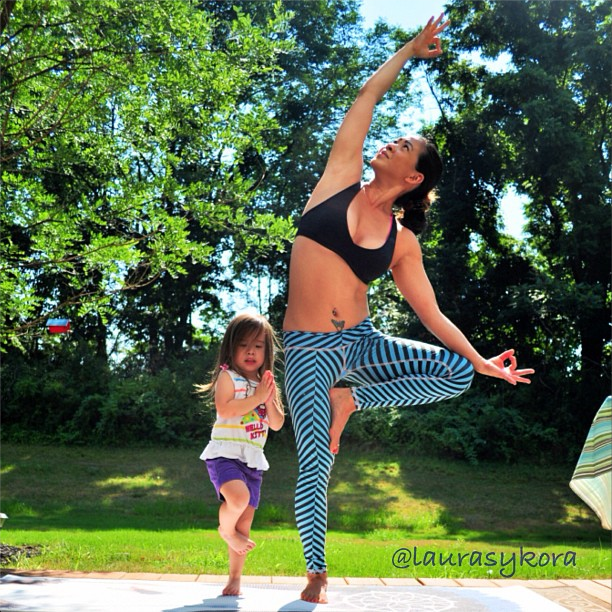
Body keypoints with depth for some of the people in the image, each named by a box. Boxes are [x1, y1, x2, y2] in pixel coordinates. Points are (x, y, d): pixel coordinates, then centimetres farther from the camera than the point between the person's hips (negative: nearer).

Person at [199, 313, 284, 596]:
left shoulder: (266, 384, 15)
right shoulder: (228, 376, -4)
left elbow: (277, 424, 10)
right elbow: (224, 409, -19)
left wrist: (270, 400, -6)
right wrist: (256, 398, -17)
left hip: (253, 460, 6)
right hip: (225, 453, -6)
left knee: (245, 523, 7)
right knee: (238, 498, -32)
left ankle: (235, 577, 20)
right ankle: (225, 529, 0)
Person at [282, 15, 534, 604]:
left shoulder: (402, 241, 4)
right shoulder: (340, 180, 2)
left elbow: (431, 313, 5)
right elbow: (366, 96, 5)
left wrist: (479, 360, -2)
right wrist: (409, 50, 15)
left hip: (362, 343, 2)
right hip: (309, 351, -2)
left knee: (455, 373, -15)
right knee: (315, 464, -6)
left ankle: (349, 400, -1)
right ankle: (316, 575, 13)